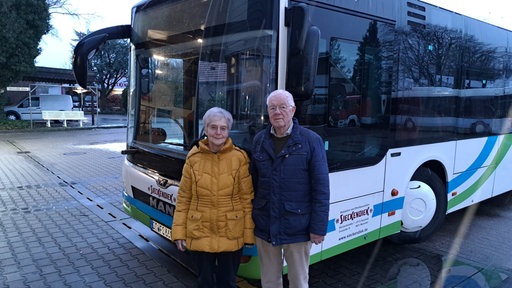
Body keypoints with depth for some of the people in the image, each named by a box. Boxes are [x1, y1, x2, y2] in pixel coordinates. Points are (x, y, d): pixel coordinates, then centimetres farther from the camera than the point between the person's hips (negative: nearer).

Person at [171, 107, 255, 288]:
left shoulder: (240, 157, -8)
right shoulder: (193, 158, -4)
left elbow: (247, 198, -5)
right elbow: (184, 198, 1)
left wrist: (248, 232, -4)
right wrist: (179, 231, 0)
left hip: (231, 235, -1)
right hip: (200, 234, 1)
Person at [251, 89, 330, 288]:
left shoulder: (311, 141, -8)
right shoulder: (259, 140, 4)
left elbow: (321, 188, -9)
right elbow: (252, 183, 8)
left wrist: (318, 227, -10)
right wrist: (249, 219, 7)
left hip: (297, 228, -3)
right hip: (264, 227, 3)